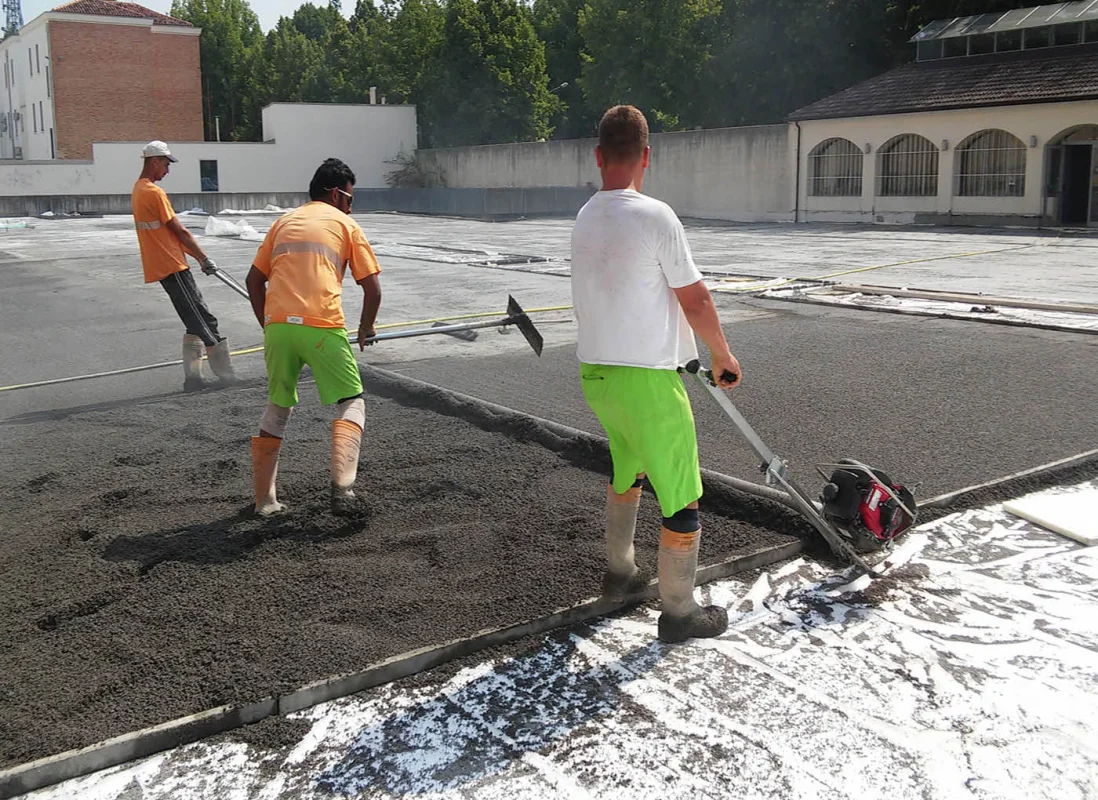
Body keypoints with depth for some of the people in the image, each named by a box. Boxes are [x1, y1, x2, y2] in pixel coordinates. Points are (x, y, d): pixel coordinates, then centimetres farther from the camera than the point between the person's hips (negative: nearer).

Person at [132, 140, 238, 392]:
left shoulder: (138, 190, 16)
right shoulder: (155, 193, -15)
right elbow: (179, 231, -13)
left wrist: (196, 255, 16)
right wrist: (204, 258, -4)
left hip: (159, 265, 10)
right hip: (172, 266, -10)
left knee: (197, 321, 13)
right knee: (204, 321, -7)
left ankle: (193, 376, 13)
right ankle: (225, 374, -5)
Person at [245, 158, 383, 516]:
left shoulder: (283, 221, 23)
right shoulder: (345, 224, 12)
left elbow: (254, 280, 20)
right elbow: (372, 289, 7)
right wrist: (366, 330, 22)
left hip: (276, 325, 4)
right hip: (322, 327, -4)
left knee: (277, 409, 19)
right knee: (351, 403, 8)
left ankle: (264, 500, 21)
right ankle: (342, 487, -12)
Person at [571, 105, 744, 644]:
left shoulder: (584, 219, 6)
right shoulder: (655, 216, -17)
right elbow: (695, 300, -12)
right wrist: (723, 357, 5)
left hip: (594, 372, 8)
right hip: (645, 378, -8)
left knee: (627, 472, 29)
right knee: (680, 497, 4)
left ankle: (619, 573, 42)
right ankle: (679, 613, 15)